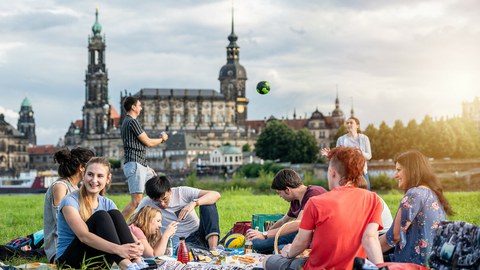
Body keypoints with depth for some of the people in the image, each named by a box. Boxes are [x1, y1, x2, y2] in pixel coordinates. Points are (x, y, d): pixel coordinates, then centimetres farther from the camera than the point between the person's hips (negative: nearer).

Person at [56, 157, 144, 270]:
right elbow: (83, 236, -28)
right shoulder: (70, 201, -12)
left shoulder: (107, 204, 7)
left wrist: (136, 246, -33)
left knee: (114, 214, -16)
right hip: (69, 260, -5)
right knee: (101, 216, -24)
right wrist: (117, 249, -42)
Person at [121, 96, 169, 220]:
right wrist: (162, 139, 10)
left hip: (141, 166, 11)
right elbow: (148, 142, -10)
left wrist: (147, 167, 22)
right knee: (136, 201, -14)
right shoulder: (132, 122, -10)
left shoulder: (127, 122, 22)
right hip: (134, 165, -11)